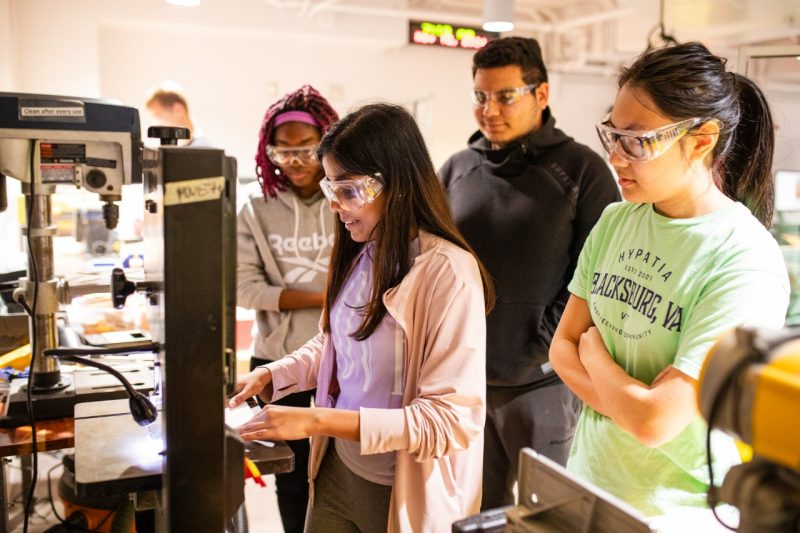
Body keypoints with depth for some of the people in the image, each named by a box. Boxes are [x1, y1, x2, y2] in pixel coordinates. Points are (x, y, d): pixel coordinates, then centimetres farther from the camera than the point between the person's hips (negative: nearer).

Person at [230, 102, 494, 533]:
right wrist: (270, 376, -4)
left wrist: (319, 420, -29)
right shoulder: (357, 253, -1)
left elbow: (453, 419, -26)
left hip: (405, 492, -6)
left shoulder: (449, 272, -24)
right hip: (339, 467, 6)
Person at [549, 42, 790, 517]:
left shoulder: (747, 263, -22)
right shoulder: (614, 222, -2)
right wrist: (626, 404, -15)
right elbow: (563, 346, 1)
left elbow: (656, 421, -24)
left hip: (678, 510, -5)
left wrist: (594, 349, -8)